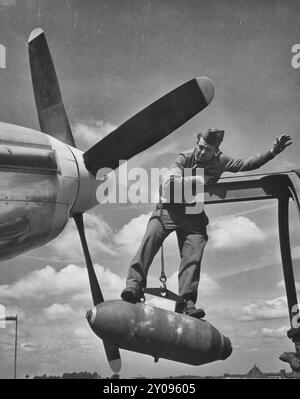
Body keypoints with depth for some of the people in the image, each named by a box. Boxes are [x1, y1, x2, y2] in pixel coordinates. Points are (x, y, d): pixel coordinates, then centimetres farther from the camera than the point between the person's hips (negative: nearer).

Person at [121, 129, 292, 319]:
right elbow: (170, 184, -16)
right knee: (151, 237, -24)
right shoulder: (184, 158, -2)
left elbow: (247, 163, 10)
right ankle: (135, 285, -31)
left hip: (194, 214, 2)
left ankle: (186, 302, -22)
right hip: (170, 209, -2)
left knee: (193, 253, -16)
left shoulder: (220, 162, 7)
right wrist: (198, 179, -15)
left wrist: (273, 151, 4)